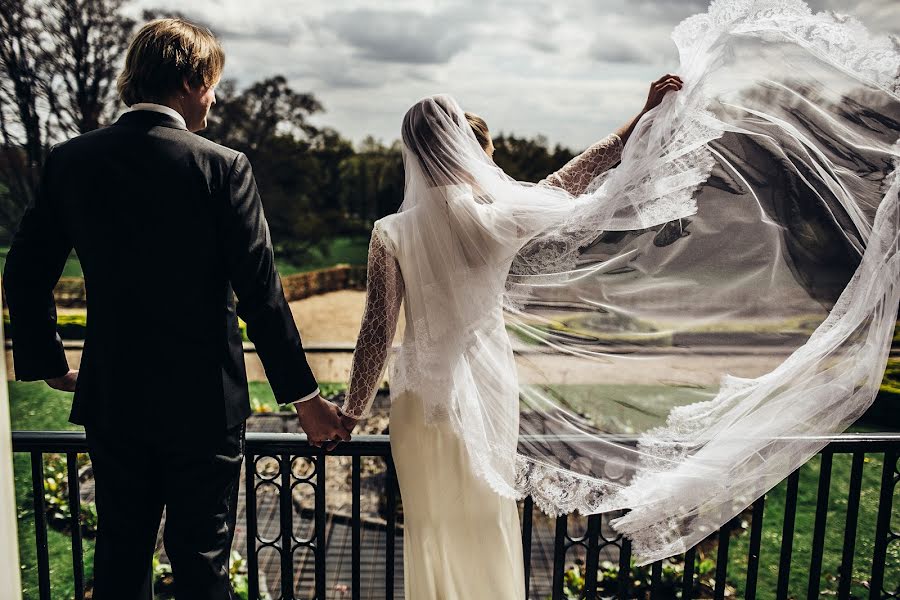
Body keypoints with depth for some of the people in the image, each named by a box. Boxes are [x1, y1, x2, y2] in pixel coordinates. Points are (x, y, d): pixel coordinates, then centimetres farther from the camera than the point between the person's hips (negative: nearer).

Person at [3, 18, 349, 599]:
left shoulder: (71, 159, 0)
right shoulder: (222, 166, -14)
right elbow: (260, 292, -15)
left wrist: (49, 361, 20)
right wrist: (305, 396, -7)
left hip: (111, 402, 5)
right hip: (203, 403, -4)